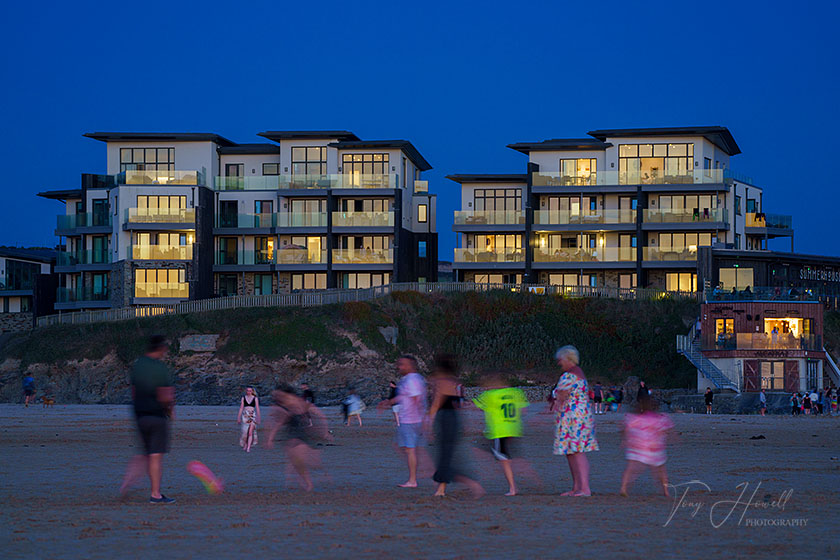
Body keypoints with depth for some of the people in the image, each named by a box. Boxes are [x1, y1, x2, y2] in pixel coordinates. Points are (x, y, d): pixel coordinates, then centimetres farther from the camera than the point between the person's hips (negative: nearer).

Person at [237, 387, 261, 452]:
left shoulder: (255, 398, 4)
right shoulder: (243, 398, 7)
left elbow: (257, 408, 2)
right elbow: (241, 408, 6)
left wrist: (258, 418, -2)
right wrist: (239, 417, 3)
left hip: (252, 416, -2)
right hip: (245, 415, 2)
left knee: (250, 432, -10)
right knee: (245, 431, 4)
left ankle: (248, 448, -10)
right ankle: (245, 445, 26)